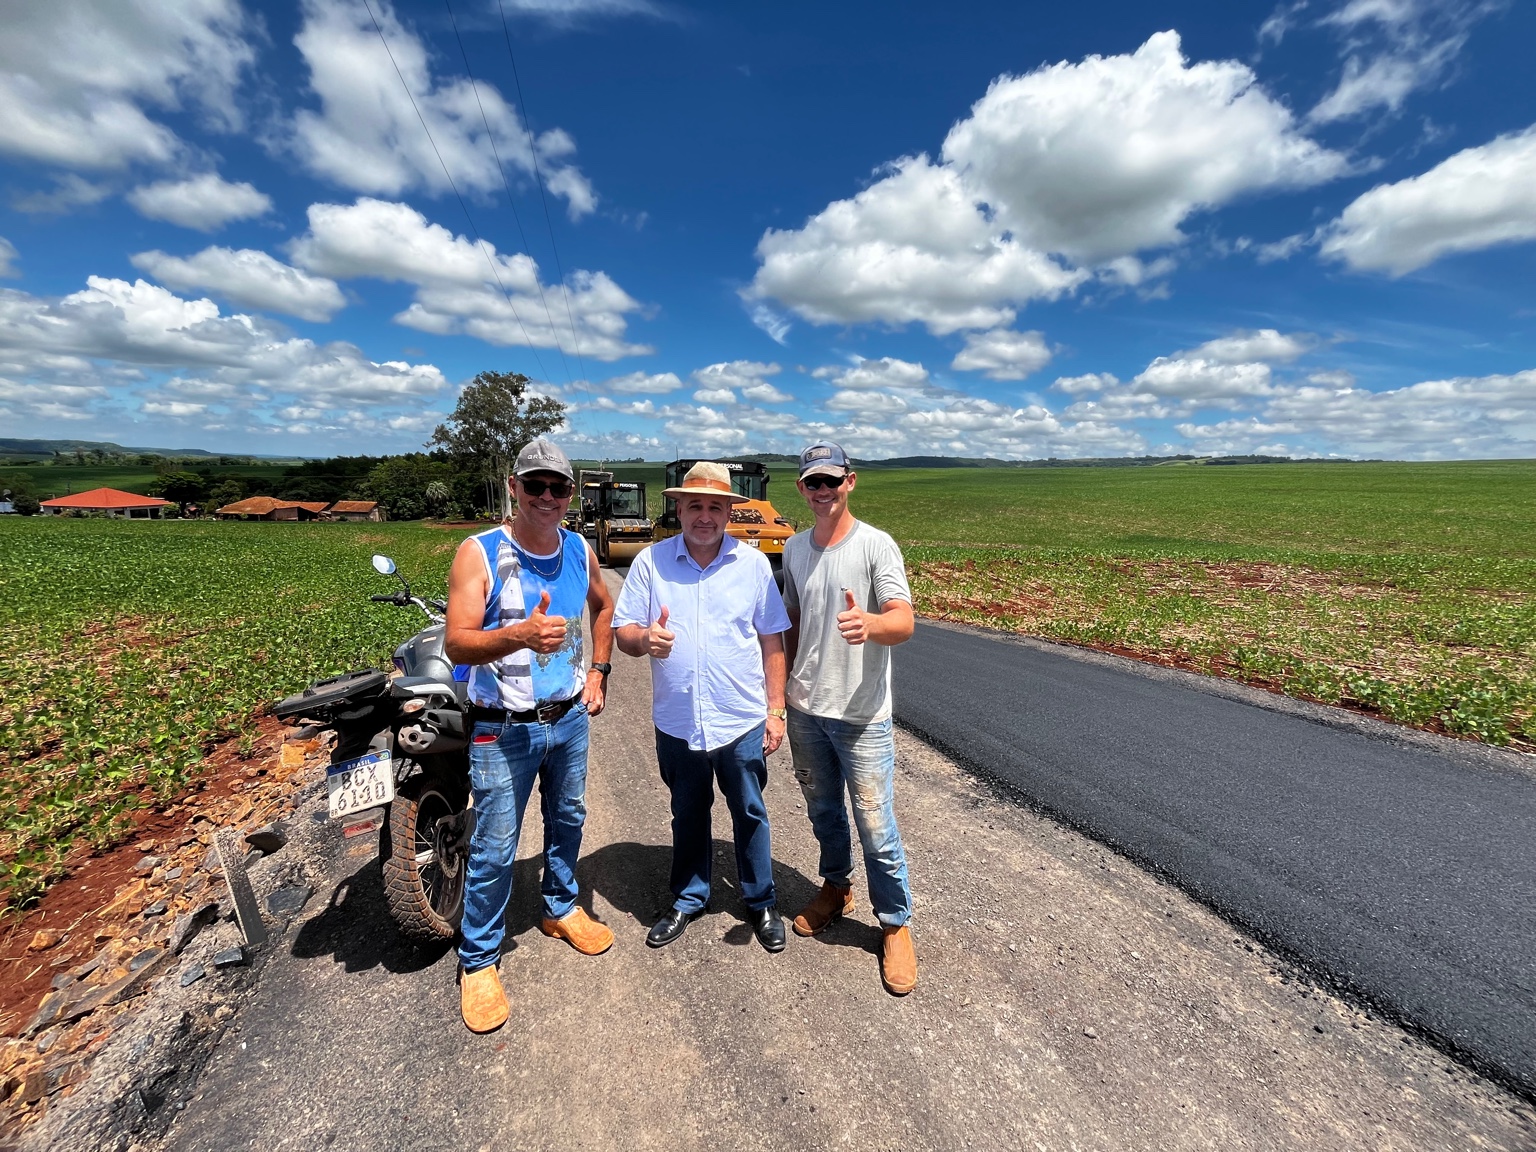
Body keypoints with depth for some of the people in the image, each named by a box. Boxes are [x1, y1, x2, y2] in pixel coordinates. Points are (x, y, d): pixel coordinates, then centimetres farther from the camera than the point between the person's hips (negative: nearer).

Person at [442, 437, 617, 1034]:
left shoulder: (580, 551, -1)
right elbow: (456, 644, -22)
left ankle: (560, 908, 48)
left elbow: (604, 606, 17)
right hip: (504, 730, -5)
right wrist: (521, 635, -41)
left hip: (570, 717, 5)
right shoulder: (479, 553, -15)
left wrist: (598, 672, 9)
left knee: (567, 820, 23)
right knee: (494, 849, 7)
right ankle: (478, 961, 31)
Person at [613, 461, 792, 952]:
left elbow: (772, 641, -1)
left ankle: (761, 902, 39)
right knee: (688, 816, 20)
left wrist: (775, 711, -1)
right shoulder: (650, 562, -4)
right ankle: (689, 899, 44)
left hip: (743, 721, 0)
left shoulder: (753, 563, -4)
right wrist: (644, 638, -26)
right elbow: (623, 632, -2)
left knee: (750, 814, 16)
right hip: (677, 723, 1)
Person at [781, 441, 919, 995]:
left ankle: (896, 926, 28)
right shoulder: (794, 548, 6)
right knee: (822, 810, 22)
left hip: (862, 716, -5)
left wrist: (869, 623, -43)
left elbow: (904, 622, -21)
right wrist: (784, 685, 15)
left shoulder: (877, 545, -12)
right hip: (805, 709, 6)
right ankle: (836, 888, 46)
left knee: (876, 826, 4)